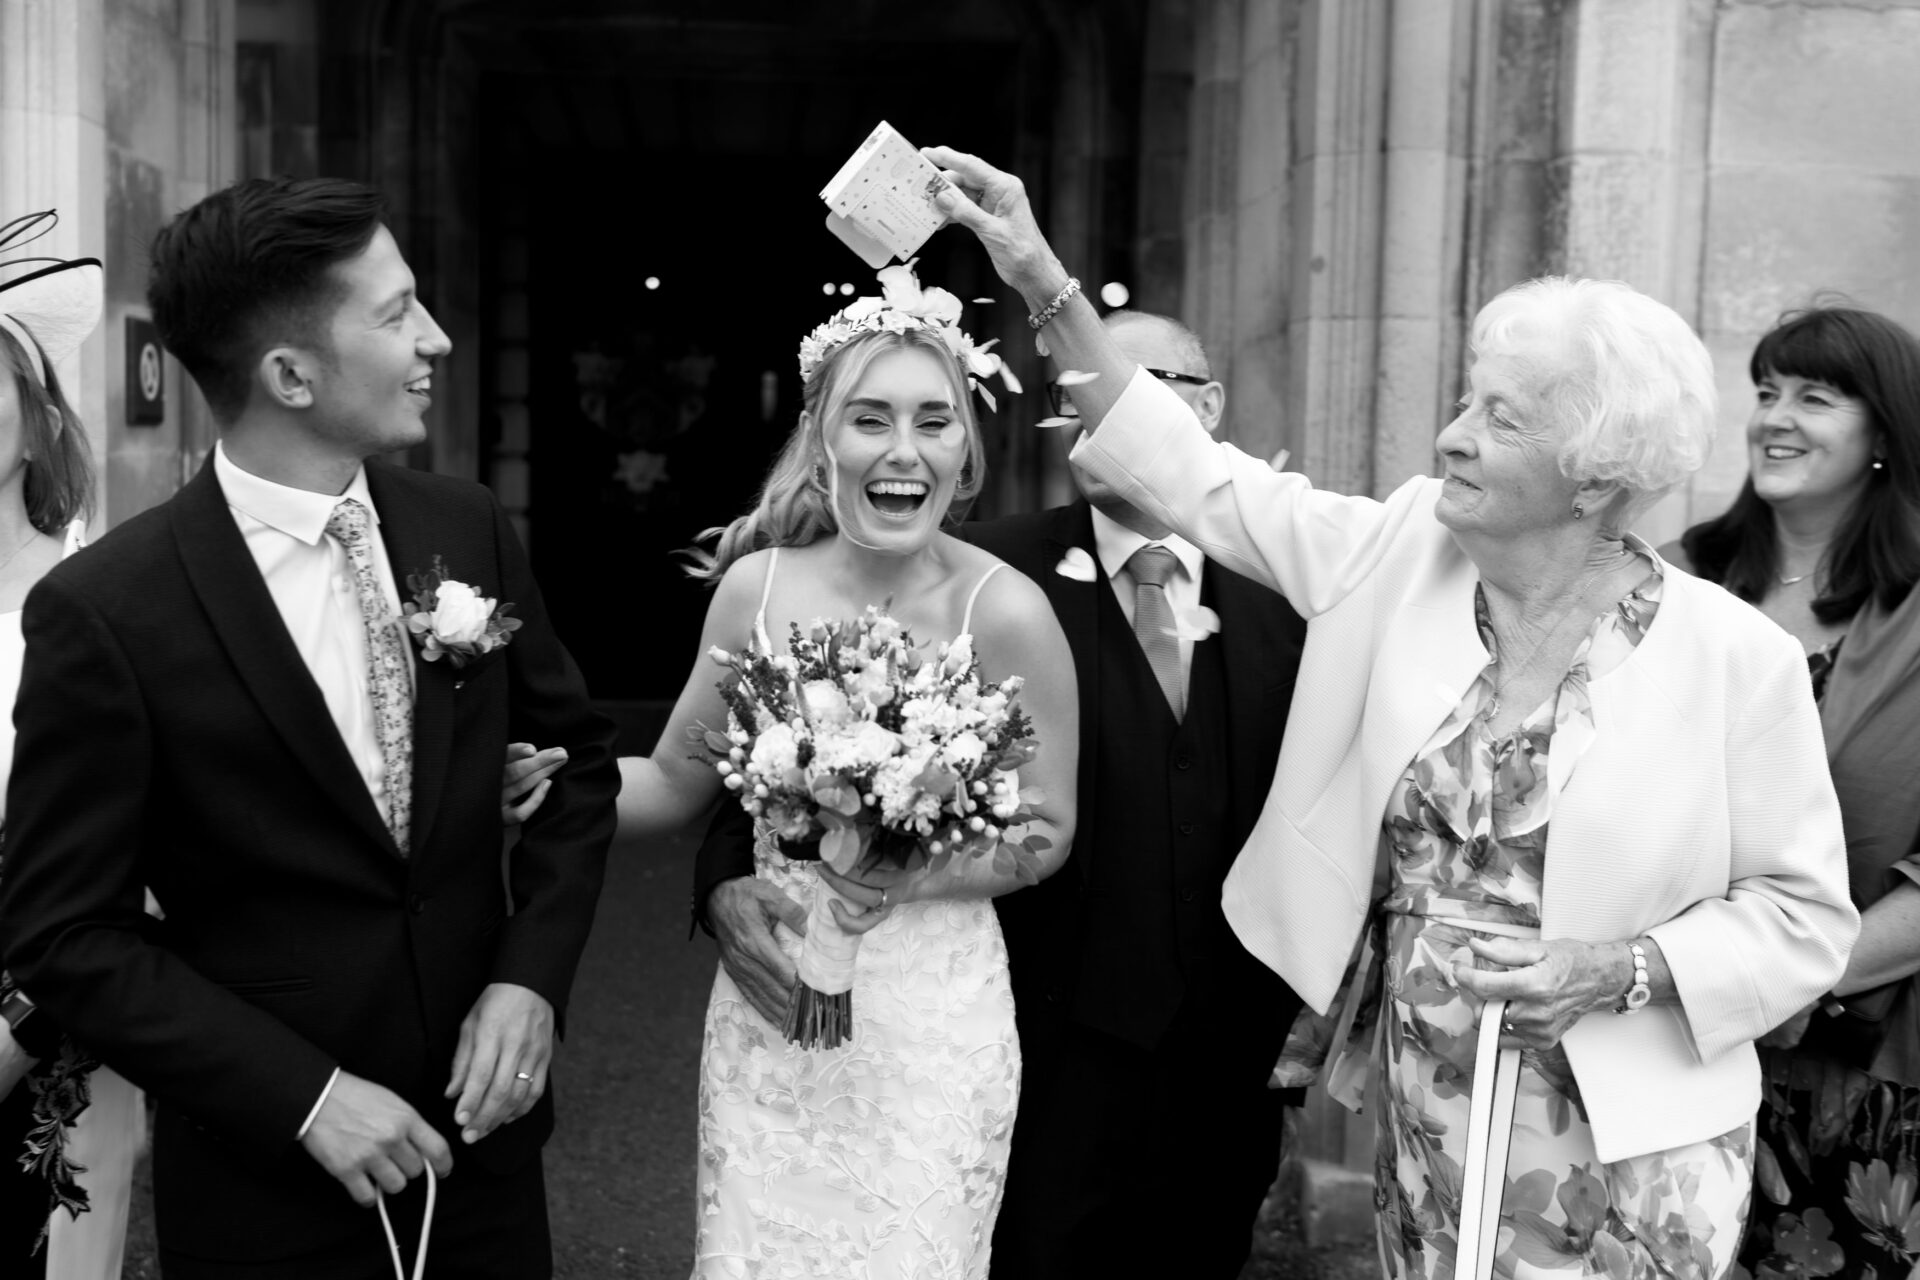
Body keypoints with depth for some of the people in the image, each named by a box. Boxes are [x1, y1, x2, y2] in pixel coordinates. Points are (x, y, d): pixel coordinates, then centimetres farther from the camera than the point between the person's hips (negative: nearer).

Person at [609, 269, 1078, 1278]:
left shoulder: (1005, 610, -13)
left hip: (933, 1013, -2)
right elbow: (676, 783, 6)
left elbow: (1045, 831, -4)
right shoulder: (756, 587, -5)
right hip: (770, 999, 3)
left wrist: (911, 876, -19)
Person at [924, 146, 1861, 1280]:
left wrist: (1623, 970, -19)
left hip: (1628, 1151, -3)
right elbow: (1197, 480, -2)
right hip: (1422, 1116, 3)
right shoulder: (1403, 557, -4)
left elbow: (1806, 913, -5)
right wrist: (1048, 287, -6)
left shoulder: (1738, 658, -13)